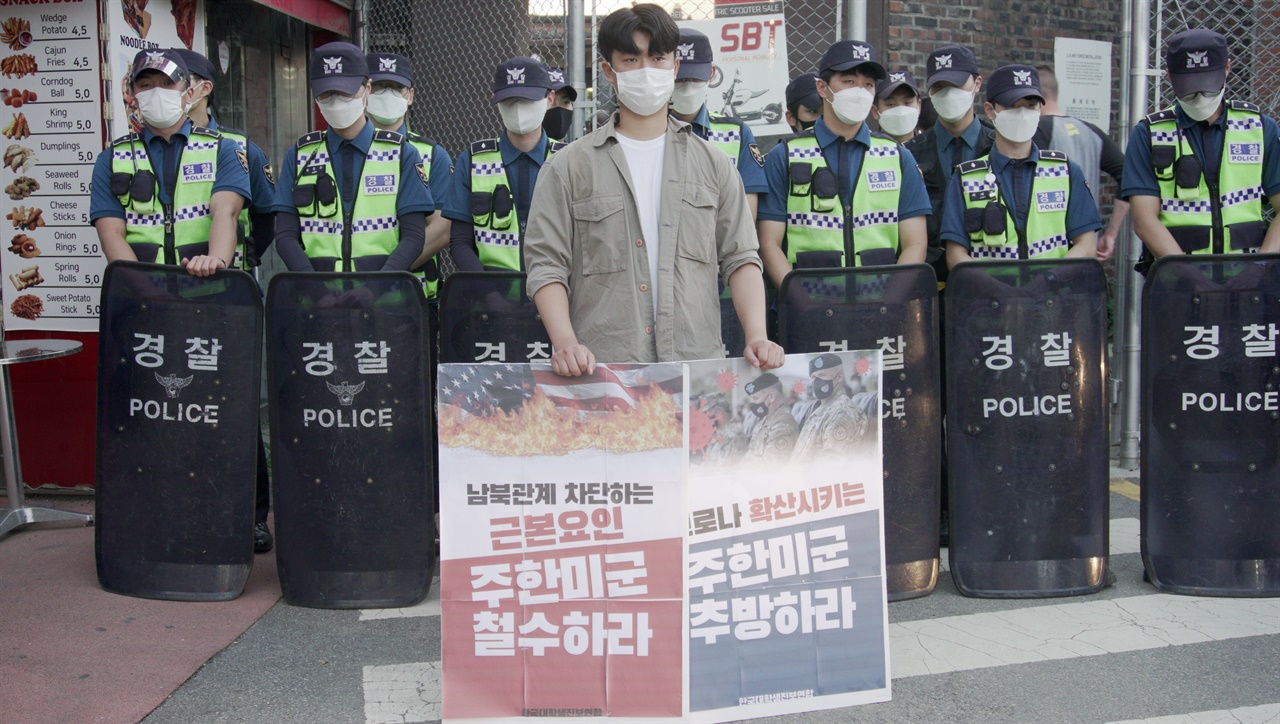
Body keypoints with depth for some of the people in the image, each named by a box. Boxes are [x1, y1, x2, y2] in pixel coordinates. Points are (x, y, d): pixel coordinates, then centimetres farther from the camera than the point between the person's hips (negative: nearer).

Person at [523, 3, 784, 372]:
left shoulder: (712, 164, 15)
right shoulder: (570, 168, 8)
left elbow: (740, 259, 12)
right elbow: (547, 266, 1)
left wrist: (757, 337, -4)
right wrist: (565, 342, -15)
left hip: (698, 364, 2)